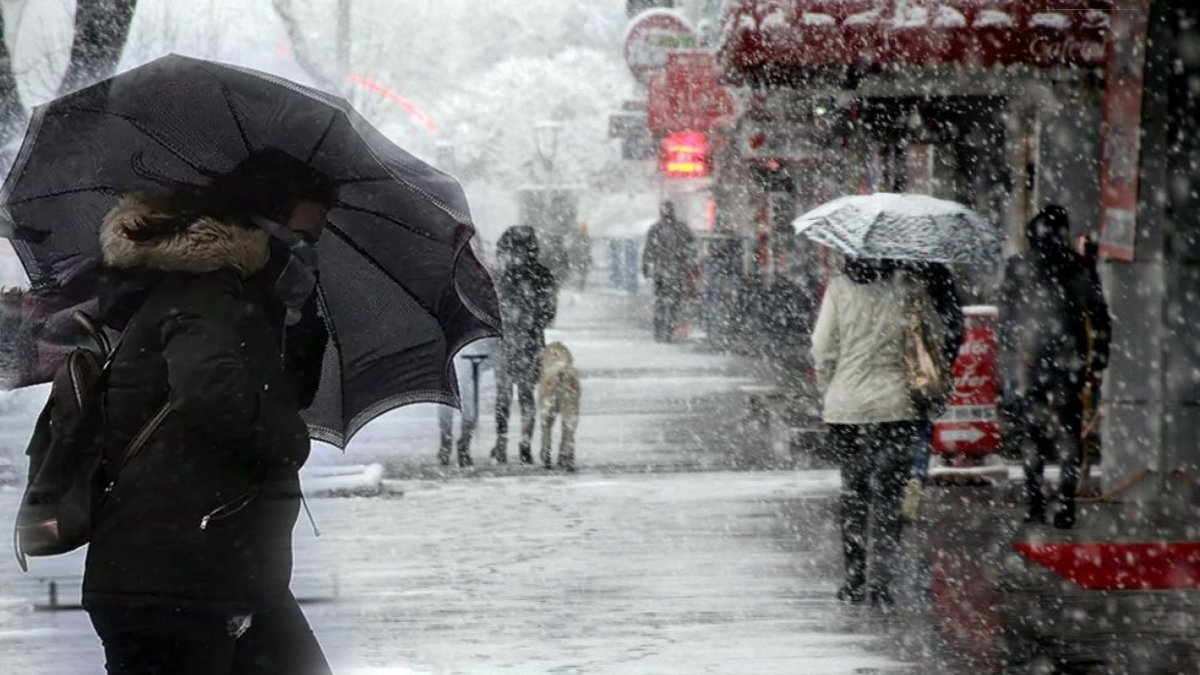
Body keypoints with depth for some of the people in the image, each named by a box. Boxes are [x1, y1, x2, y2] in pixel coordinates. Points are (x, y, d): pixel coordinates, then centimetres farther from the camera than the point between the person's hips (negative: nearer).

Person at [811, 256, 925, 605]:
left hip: (845, 406, 1)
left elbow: (822, 350, -1)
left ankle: (855, 579, 15)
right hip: (896, 406, -1)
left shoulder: (839, 288, -4)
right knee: (887, 494, 3)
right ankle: (878, 580, -3)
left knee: (853, 491, 13)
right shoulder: (905, 287, -6)